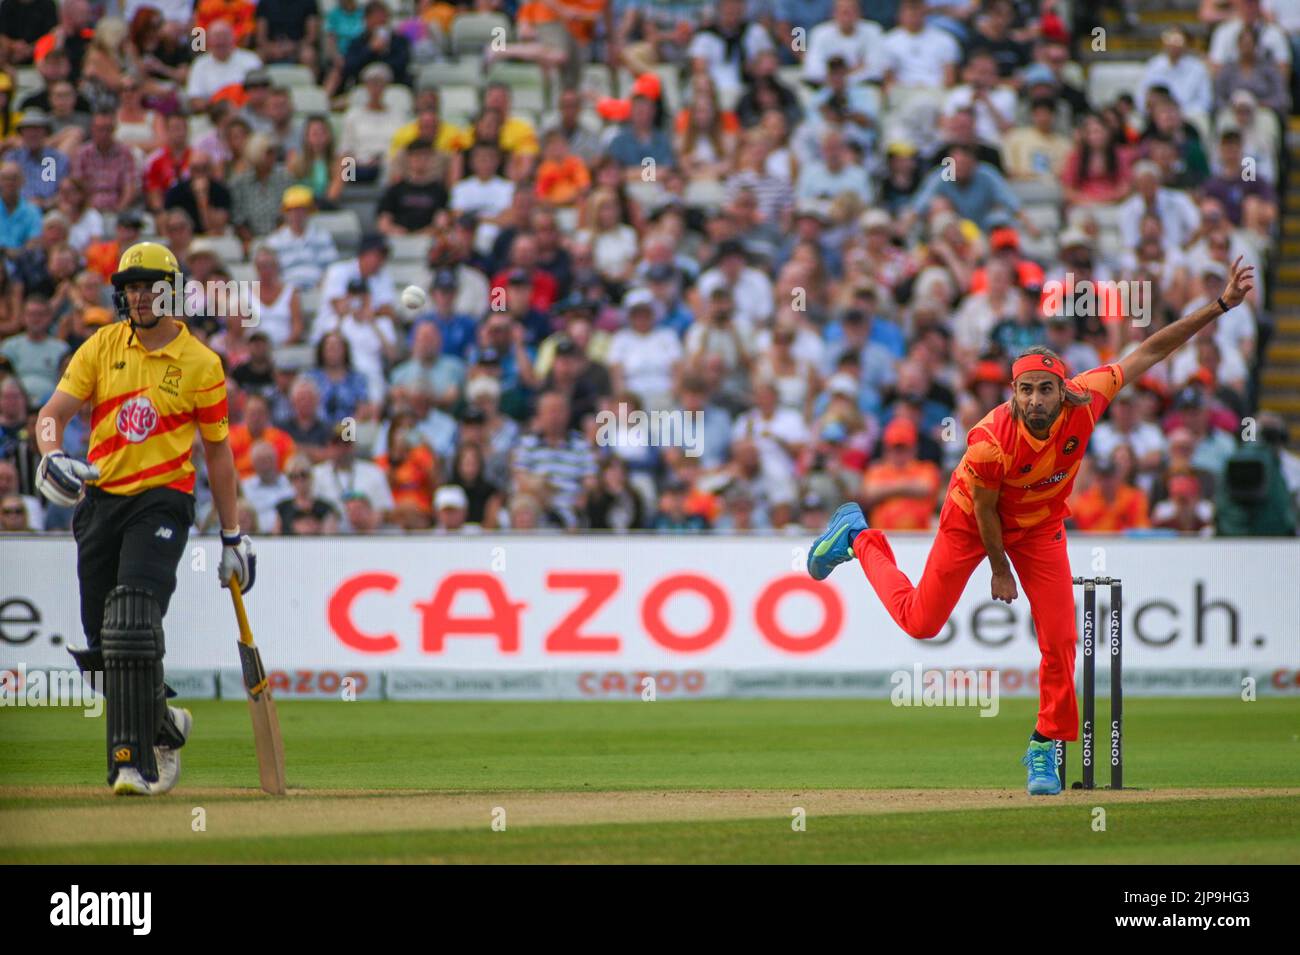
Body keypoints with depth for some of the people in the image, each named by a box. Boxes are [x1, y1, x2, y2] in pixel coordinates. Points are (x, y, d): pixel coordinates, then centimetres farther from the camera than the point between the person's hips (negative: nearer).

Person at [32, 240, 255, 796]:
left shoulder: (201, 364, 1)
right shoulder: (101, 347, 7)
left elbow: (218, 451, 7)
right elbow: (53, 412, 1)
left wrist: (233, 536, 7)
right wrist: (52, 458, -22)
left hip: (162, 504, -4)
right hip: (99, 500, 4)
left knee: (133, 623, -23)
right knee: (99, 644, 6)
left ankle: (134, 760, -23)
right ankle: (163, 725, 30)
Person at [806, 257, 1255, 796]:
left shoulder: (1084, 404, -29)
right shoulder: (991, 442, -38)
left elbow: (1149, 352, -21)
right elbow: (986, 510, -21)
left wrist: (1221, 305, -24)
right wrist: (1000, 569, -8)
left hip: (1041, 526, 3)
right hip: (972, 523, -3)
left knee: (1059, 639, -5)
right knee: (920, 622, 8)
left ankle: (1045, 748, 12)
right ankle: (858, 538, 32)